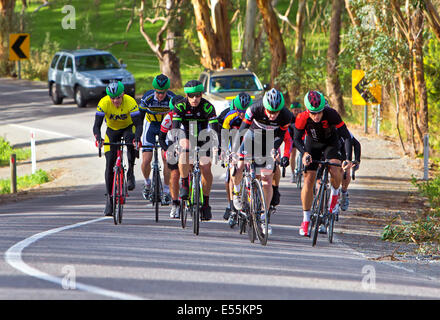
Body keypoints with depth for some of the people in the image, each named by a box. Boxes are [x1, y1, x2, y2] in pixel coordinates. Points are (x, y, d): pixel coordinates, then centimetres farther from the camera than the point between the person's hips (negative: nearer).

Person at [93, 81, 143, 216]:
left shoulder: (130, 102, -30)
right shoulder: (103, 103, -27)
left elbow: (138, 124, -33)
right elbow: (97, 125, -29)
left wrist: (137, 138, -52)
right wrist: (98, 138, -48)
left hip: (128, 128, -1)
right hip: (112, 130, 1)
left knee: (130, 140, -38)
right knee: (110, 163, -9)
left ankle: (130, 173, -19)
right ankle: (109, 198, 2)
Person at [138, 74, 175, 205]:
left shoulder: (172, 98, -26)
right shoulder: (148, 97, -25)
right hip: (151, 125, 1)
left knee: (166, 158, -14)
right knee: (146, 161, -8)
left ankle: (166, 191, -2)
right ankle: (147, 183, 23)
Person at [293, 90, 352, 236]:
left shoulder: (331, 114, -33)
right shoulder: (302, 118, -29)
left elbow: (346, 136, -30)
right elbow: (297, 139, -18)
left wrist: (348, 158, -41)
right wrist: (304, 153, -37)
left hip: (330, 143, -1)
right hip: (312, 145, 1)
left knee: (336, 170, -29)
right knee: (308, 180, -8)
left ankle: (335, 194, 3)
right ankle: (305, 220, 4)